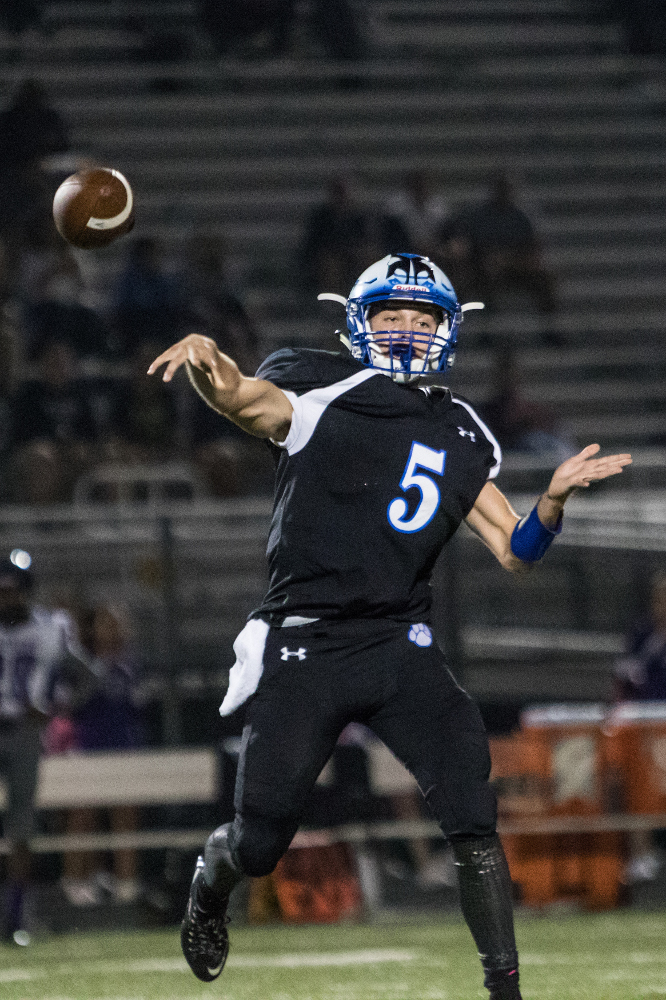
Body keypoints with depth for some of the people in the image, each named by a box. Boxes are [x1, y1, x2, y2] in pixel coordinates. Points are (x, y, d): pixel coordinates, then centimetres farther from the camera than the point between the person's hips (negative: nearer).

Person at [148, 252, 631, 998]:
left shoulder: (461, 437, 12)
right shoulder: (320, 393, -4)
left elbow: (514, 550, 12)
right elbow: (241, 398, -24)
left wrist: (554, 498, -9)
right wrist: (206, 363, -48)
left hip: (400, 647, 3)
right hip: (301, 648, -3)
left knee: (471, 813, -17)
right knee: (258, 843, 3)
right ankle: (209, 884, 40)